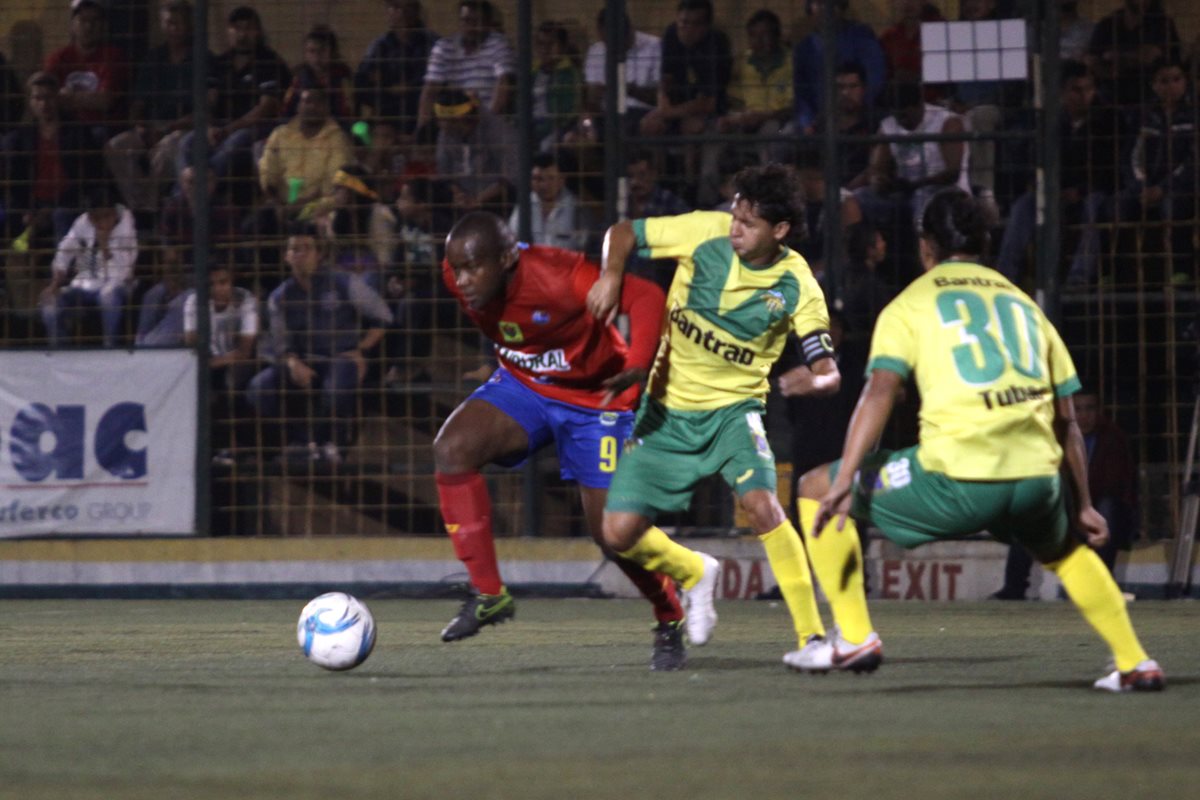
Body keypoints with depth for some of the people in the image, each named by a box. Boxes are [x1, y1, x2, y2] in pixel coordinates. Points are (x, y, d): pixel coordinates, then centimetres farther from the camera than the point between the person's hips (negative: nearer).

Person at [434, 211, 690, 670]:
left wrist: (637, 367, -49)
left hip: (594, 398, -5)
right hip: (521, 387, 5)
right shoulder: (457, 276, -16)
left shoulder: (557, 276, -34)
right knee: (452, 448, -24)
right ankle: (488, 594, -16)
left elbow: (646, 297, -34)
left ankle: (670, 623, 24)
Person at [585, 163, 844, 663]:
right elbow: (623, 234, 0)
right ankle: (694, 573, 29)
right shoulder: (706, 233, -11)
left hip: (733, 409, -2)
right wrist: (610, 276, -20)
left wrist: (814, 381, -36)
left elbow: (829, 373, -12)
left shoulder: (797, 287, -14)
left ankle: (812, 636, -20)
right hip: (666, 410, 2)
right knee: (620, 533, -5)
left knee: (762, 504, -29)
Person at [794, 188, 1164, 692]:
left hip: (957, 478, -5)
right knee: (1063, 549, 38)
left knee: (816, 487, 14)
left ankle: (853, 637, 7)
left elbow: (880, 390, -5)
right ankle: (1134, 664, 29)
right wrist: (1083, 506, 31)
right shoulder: (1023, 304, 24)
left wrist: (844, 483, -11)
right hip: (1035, 479, 5)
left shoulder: (911, 305, 12)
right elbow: (1066, 420, 23)